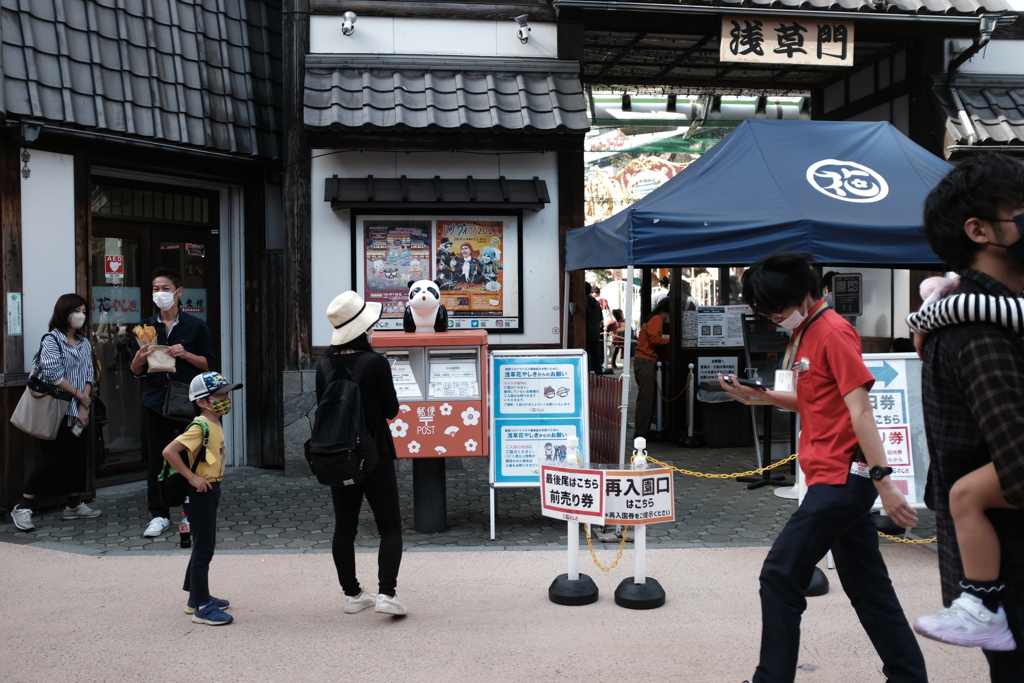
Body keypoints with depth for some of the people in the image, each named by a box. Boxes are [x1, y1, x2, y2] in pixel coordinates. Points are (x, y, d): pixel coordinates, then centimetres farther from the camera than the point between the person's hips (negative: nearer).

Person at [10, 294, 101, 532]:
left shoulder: (84, 343, 11)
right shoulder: (51, 340, -7)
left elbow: (88, 376, 5)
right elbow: (54, 375, -16)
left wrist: (84, 407, -6)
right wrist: (79, 395, -10)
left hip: (78, 411, 6)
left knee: (78, 457, 7)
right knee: (52, 458, -7)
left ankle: (74, 505, 17)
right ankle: (23, 508, 1)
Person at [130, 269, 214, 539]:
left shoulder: (195, 326, 5)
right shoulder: (145, 327, 12)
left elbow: (208, 364, 4)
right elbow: (135, 371, 13)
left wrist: (185, 354, -13)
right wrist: (139, 359, -9)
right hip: (153, 402, 2)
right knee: (155, 459, 3)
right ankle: (159, 515, 11)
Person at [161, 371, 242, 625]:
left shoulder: (215, 425, 9)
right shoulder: (200, 427, -20)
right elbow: (169, 452, -27)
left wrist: (213, 475, 11)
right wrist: (192, 477, -23)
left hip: (211, 490, 10)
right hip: (200, 492, -10)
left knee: (204, 546, 19)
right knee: (203, 549, -3)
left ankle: (196, 597, 32)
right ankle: (202, 607, 4)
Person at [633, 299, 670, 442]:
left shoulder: (653, 319, 23)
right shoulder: (657, 319, -7)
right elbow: (654, 339, -17)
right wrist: (669, 340, -6)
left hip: (645, 362, 10)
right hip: (646, 362, -10)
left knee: (648, 398, 13)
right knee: (646, 399, -10)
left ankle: (643, 431, 16)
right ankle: (640, 433, -11)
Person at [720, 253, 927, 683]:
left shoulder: (832, 332, -14)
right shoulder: (805, 333, 14)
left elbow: (860, 410, -19)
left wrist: (882, 479, -22)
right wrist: (755, 394, 9)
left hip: (840, 477, -10)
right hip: (838, 479, 10)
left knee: (779, 577, -5)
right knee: (866, 584, 14)